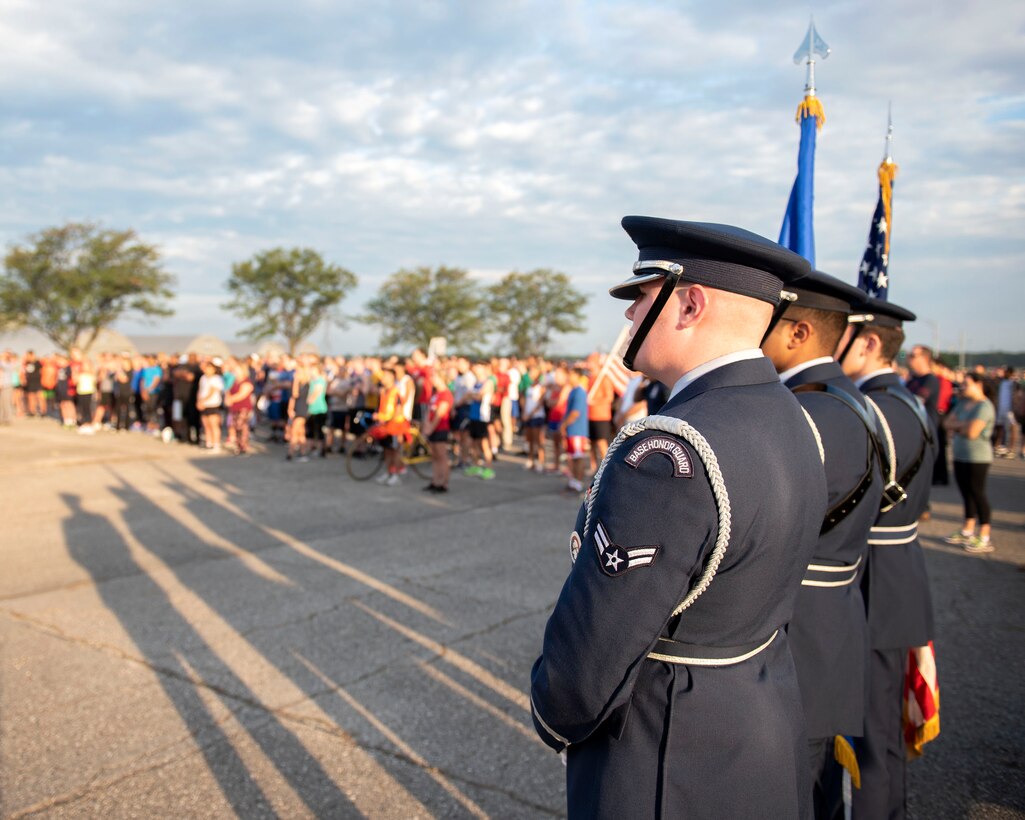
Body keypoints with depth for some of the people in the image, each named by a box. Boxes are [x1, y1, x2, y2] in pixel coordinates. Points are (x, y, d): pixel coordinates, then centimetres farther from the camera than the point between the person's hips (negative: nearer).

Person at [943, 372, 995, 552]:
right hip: (960, 456, 8)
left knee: (977, 494, -4)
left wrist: (957, 427, -5)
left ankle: (985, 539, 2)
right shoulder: (963, 403, 12)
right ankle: (967, 532, 23)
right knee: (967, 494, 14)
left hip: (977, 458, -8)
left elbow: (972, 432, -24)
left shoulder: (984, 406, -15)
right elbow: (948, 423, 7)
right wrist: (964, 425, -11)